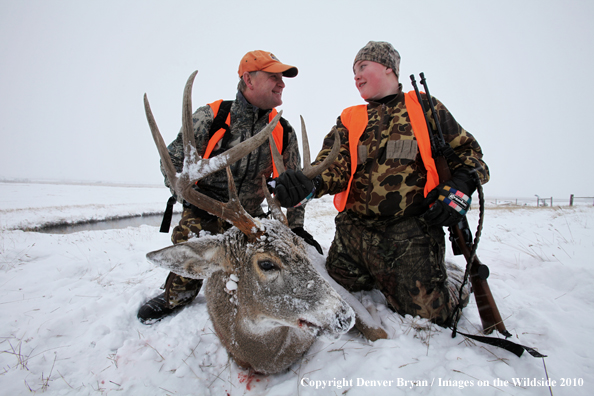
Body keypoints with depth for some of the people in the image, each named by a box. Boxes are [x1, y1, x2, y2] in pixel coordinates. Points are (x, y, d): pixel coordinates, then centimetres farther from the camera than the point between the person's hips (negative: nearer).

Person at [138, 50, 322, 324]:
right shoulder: (211, 117, -9)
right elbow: (173, 160, -2)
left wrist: (296, 227, -2)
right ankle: (174, 298, 19)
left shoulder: (283, 132, 1)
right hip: (204, 214, -2)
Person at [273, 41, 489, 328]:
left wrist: (459, 188, -8)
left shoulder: (425, 107, 10)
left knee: (424, 312, -8)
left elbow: (466, 151, 13)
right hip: (355, 228, 4)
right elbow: (335, 163, -2)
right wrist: (310, 183, -25)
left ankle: (454, 284, 27)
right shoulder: (349, 119, 15)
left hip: (413, 228, -3)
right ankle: (385, 280, 32)